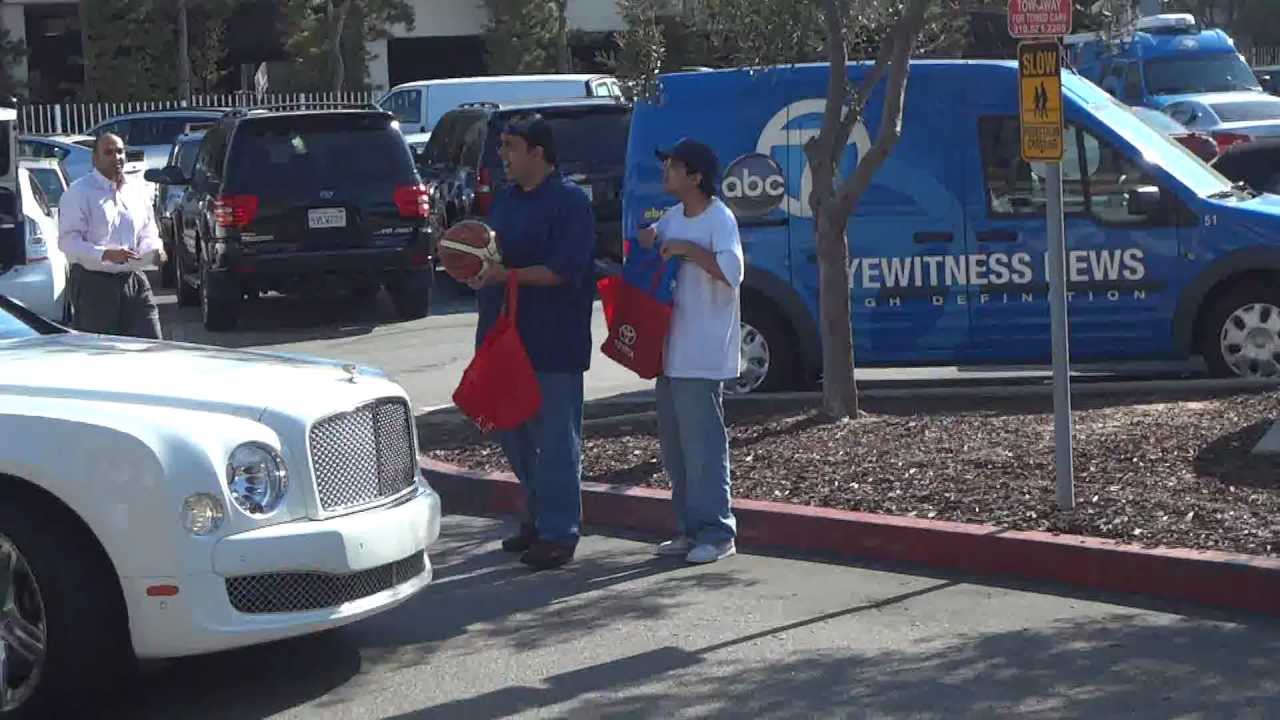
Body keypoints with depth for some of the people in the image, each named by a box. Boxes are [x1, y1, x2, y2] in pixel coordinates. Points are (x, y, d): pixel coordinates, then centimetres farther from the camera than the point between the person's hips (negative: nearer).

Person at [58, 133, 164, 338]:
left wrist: (155, 251, -2)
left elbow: (148, 234, 23)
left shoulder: (136, 192, 14)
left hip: (134, 281, 6)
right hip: (93, 284, -5)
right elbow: (68, 241, -14)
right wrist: (106, 254, -27)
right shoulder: (79, 192, -5)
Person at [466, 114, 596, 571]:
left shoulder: (570, 202, -11)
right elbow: (494, 252, 21)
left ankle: (559, 533, 3)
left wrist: (505, 274, -24)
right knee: (514, 435, 15)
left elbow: (564, 270, -19)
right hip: (509, 339, 9)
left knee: (555, 439, -3)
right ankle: (540, 519, 27)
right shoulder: (506, 198, 15)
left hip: (554, 345, -9)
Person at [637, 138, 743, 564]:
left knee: (702, 443, -8)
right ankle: (690, 529, 20)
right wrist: (649, 237, 8)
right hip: (671, 350, 9)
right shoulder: (674, 217, 13)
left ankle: (716, 533, -3)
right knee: (674, 444, 12)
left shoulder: (719, 219, -12)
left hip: (702, 355, -9)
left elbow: (731, 271, -26)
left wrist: (688, 249, -22)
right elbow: (651, 237, 30)